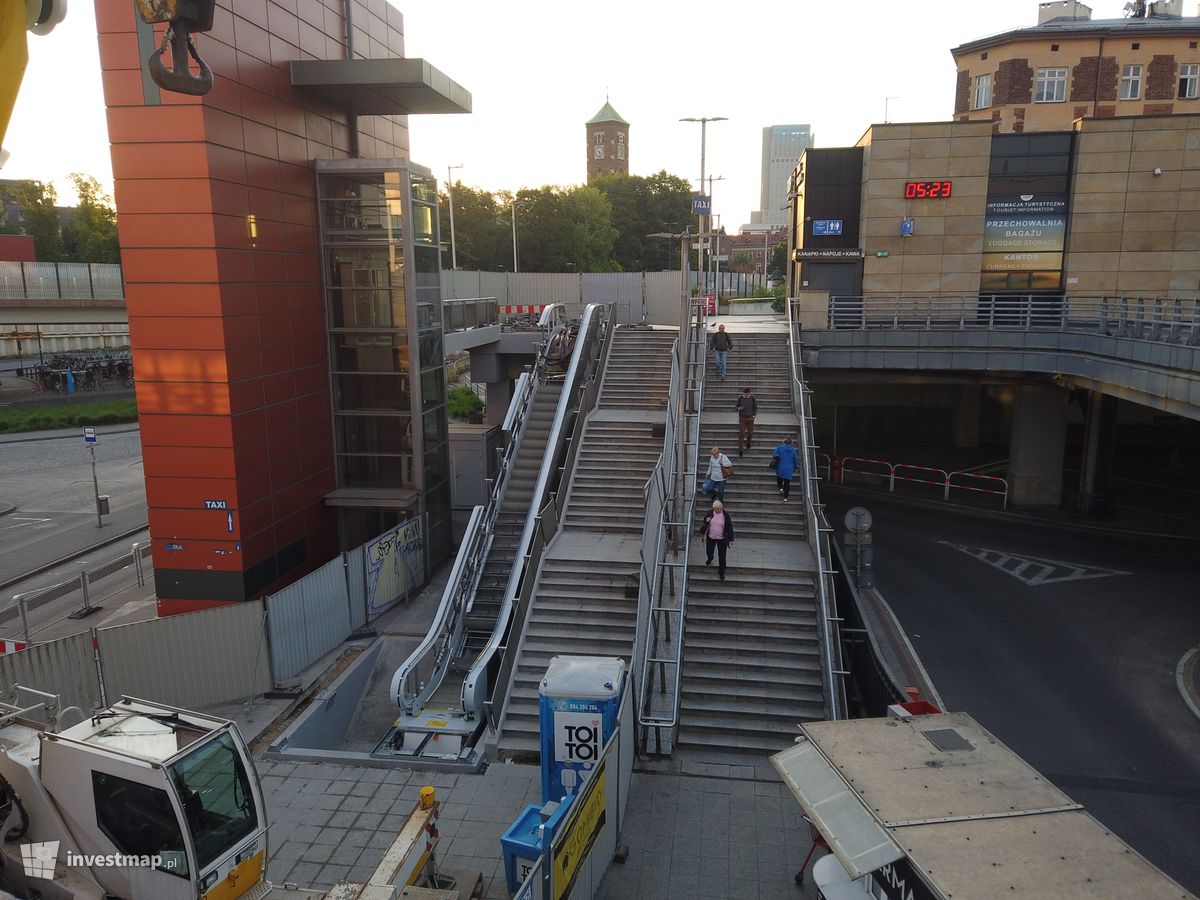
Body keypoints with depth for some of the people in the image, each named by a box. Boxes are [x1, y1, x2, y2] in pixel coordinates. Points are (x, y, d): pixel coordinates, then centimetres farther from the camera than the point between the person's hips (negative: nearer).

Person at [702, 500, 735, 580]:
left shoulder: (726, 515, -15)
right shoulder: (710, 513, -6)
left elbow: (730, 527, -8)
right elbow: (705, 521, 10)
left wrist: (731, 539, -7)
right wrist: (706, 520, -16)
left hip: (722, 539, -3)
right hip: (710, 537, 3)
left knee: (722, 557, 3)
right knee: (709, 552, 21)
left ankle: (721, 573, 18)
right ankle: (709, 559, 58)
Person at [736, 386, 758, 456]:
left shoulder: (753, 398, -4)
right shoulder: (740, 398, -4)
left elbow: (755, 408, 5)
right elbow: (737, 407, 6)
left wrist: (754, 416, -4)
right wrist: (739, 408, -16)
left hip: (750, 418, 1)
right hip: (742, 419, -1)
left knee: (750, 433, 10)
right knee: (741, 434, -3)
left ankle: (748, 442, 43)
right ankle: (740, 449, 3)